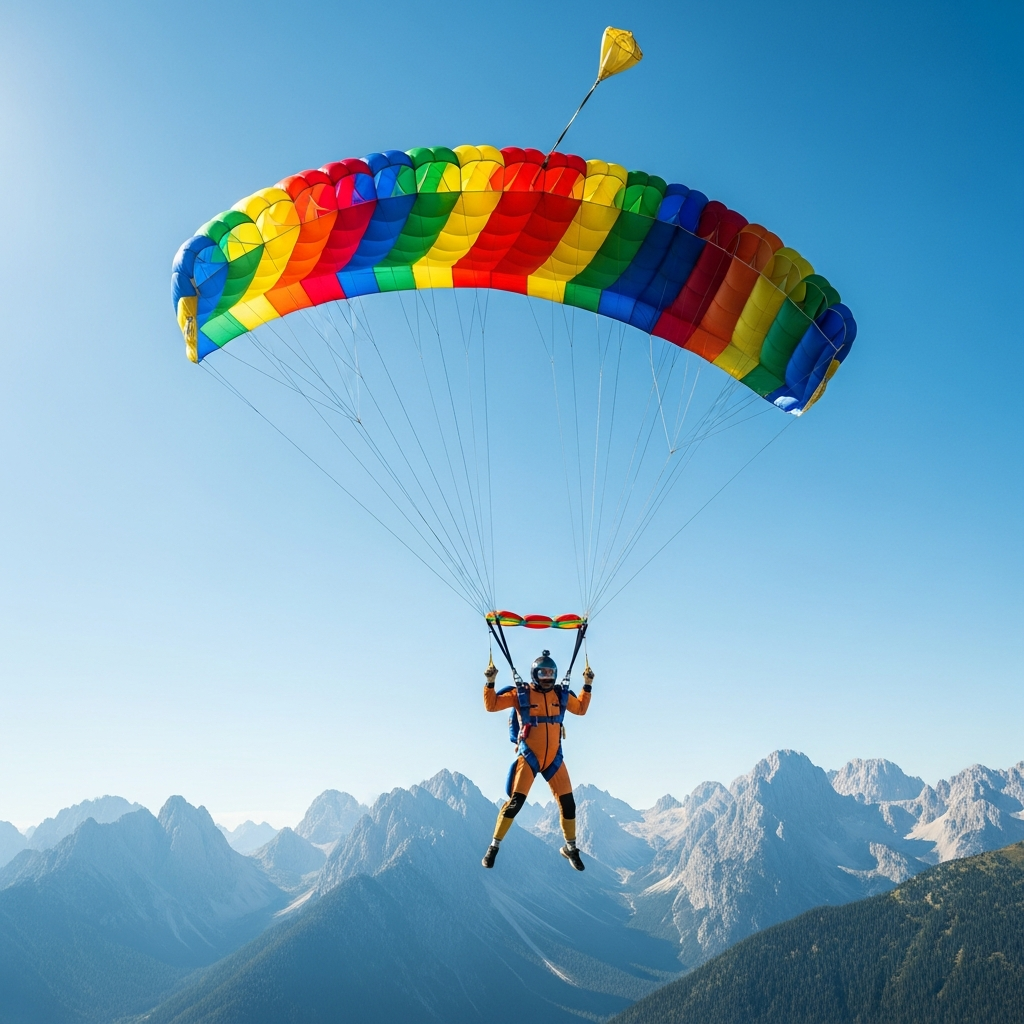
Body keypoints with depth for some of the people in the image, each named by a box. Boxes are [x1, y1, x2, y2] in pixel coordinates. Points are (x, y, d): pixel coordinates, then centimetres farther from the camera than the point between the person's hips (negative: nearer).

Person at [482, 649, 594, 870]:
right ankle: (494, 846, 4)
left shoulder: (561, 695, 6)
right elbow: (491, 705, -5)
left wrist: (588, 685, 12)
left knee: (567, 802, 6)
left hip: (554, 758, 4)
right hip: (529, 757, -4)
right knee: (515, 801, -12)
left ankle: (570, 847, 28)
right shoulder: (521, 693, -5)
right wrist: (490, 683, -18)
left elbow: (581, 709, 21)